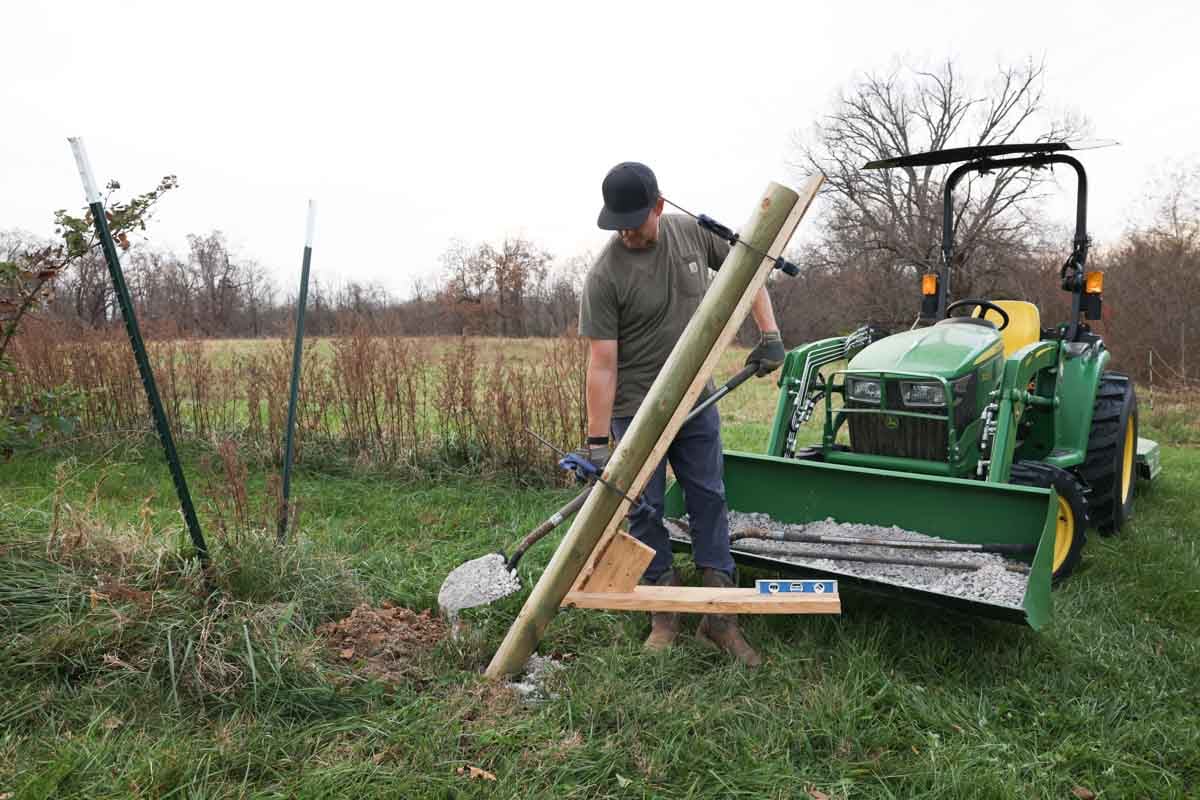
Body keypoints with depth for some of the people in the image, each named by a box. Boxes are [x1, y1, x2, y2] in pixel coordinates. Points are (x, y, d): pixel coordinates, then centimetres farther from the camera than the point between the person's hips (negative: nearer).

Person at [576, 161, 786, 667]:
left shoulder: (694, 233, -4)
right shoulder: (605, 275, -17)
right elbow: (602, 364, -19)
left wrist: (769, 335, -3)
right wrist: (597, 442, -22)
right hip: (636, 411, -4)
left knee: (710, 500, 6)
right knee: (645, 511, 2)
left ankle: (719, 617, 17)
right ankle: (664, 615, 17)